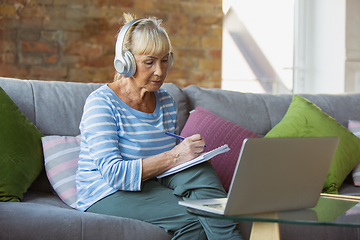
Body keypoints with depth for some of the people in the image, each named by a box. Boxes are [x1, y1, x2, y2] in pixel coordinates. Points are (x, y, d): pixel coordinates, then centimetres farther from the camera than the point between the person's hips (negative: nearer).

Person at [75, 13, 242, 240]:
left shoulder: (166, 101, 10)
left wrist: (189, 153, -7)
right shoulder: (101, 103, -11)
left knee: (198, 171, -24)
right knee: (189, 219, -28)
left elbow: (174, 159, 17)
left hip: (152, 187, 6)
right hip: (107, 197, -6)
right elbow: (113, 174, -21)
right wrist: (172, 157, -27)